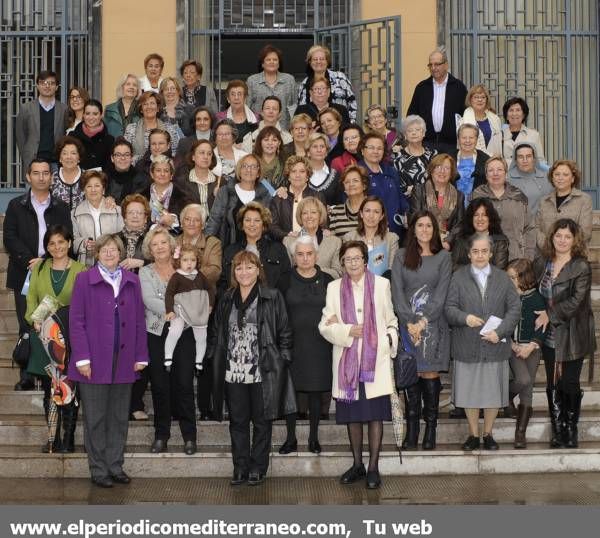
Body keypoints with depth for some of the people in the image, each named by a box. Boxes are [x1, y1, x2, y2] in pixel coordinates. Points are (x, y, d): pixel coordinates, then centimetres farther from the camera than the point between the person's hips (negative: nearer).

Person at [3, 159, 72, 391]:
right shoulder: (16, 206, 10)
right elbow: (9, 238, 1)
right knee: (27, 326, -1)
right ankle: (26, 377, 2)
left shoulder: (61, 208, 11)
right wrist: (29, 260, -12)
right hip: (24, 274, 0)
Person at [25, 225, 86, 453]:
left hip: (70, 336, -3)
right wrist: (35, 319, -9)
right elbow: (31, 298, 8)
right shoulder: (39, 269, 12)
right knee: (49, 390, 7)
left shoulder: (80, 270, 2)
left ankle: (68, 440, 4)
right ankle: (54, 439, 15)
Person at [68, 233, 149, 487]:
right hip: (95, 360, -3)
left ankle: (115, 466, 19)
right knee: (95, 418, 3)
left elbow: (139, 320, 9)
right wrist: (82, 358, -11)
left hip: (123, 360, 4)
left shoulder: (131, 281, 9)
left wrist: (141, 356, 3)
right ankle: (98, 470, 11)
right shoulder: (84, 279, -1)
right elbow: (76, 320, -4)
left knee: (120, 417, 9)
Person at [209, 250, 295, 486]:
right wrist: (214, 357, 8)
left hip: (263, 372, -3)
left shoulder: (273, 298, -1)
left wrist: (282, 362, -6)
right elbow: (216, 334, 17)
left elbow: (284, 333, -1)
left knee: (261, 422, 5)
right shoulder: (226, 300, 11)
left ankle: (258, 468, 16)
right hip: (233, 373, 4)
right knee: (238, 422, 9)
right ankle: (240, 467, 18)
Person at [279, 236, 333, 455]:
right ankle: (291, 438, 12)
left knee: (316, 391, 6)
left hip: (319, 344, 1)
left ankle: (314, 437, 17)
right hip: (293, 343, -1)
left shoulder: (326, 281, 6)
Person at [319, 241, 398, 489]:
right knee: (352, 415, 8)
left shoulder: (381, 284, 5)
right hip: (347, 361, 2)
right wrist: (348, 331, -12)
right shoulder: (334, 287, 6)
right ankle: (357, 465, 21)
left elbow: (391, 320, 11)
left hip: (375, 360, -1)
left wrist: (390, 341, -4)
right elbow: (325, 326, 2)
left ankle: (373, 468, 7)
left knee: (375, 415, -2)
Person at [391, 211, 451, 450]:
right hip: (407, 324, 1)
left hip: (433, 324, -1)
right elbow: (397, 291, 2)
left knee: (430, 374, -5)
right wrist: (410, 322, -9)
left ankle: (430, 430, 1)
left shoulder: (443, 257, 7)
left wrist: (423, 321, -11)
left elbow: (441, 293, -1)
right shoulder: (402, 257, 11)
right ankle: (411, 432, 1)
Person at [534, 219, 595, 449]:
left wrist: (550, 314, -14)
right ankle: (557, 433, 17)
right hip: (550, 336, 5)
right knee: (553, 386, 8)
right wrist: (540, 316, 2)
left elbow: (576, 301, -16)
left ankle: (570, 434, 13)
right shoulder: (541, 264, 7)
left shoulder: (581, 267, -9)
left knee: (570, 385, 0)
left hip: (571, 337, -4)